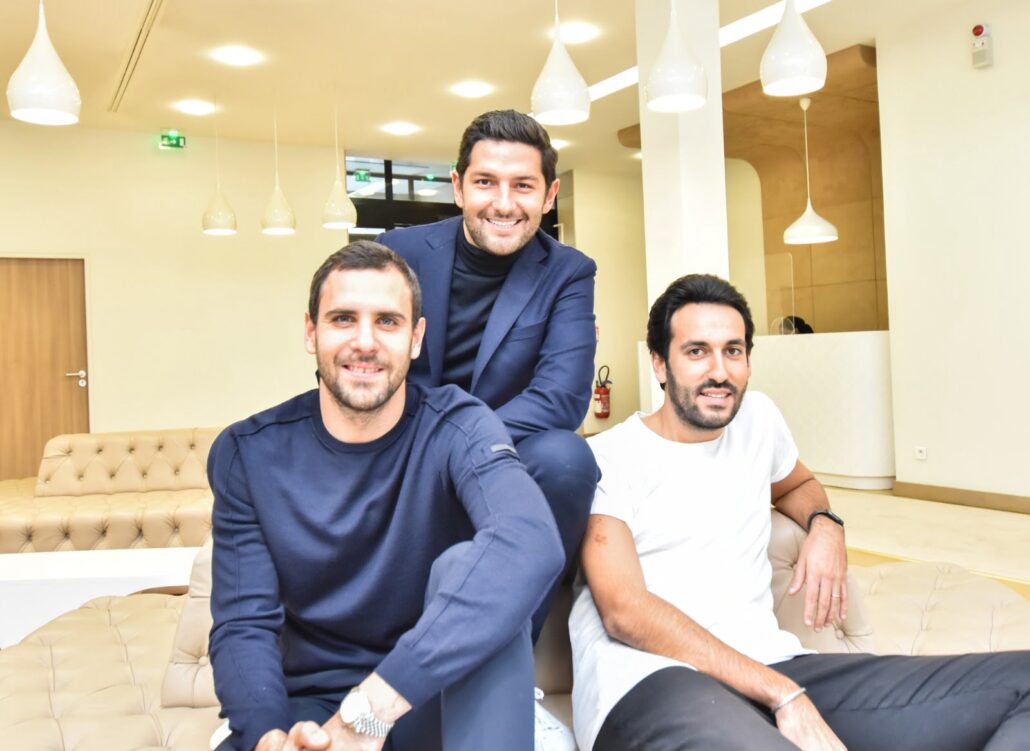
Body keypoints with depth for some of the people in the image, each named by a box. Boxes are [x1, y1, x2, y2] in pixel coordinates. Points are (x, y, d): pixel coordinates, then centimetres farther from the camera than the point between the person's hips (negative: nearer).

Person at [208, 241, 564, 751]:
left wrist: (370, 709, -41)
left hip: (438, 701, 1)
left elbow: (531, 544, -34)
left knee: (469, 566, -29)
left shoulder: (456, 428, -14)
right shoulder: (247, 454, -4)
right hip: (310, 704, 0)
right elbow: (243, 625, -7)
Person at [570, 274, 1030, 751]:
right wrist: (781, 694, -18)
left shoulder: (758, 417, 16)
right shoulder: (605, 459, -1)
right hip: (647, 676, -7)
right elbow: (624, 611, -12)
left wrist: (824, 525, 12)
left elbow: (799, 484, 38)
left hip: (766, 662, 8)